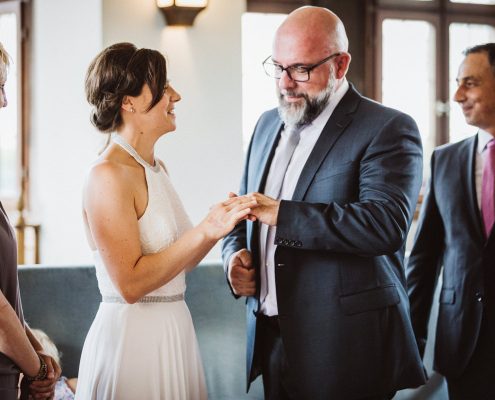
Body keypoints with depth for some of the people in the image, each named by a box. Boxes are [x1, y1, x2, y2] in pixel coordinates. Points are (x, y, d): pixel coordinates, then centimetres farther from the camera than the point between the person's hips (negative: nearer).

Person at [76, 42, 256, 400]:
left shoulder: (157, 169, 10)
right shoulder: (108, 175, -17)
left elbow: (177, 262, 11)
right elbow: (130, 283, -21)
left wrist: (219, 225, -4)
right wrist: (203, 232, -22)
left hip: (174, 330, 8)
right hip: (133, 338, -8)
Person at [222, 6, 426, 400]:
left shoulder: (388, 129, -10)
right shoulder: (268, 125, 13)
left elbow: (386, 223, -25)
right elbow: (246, 213, 22)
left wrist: (280, 213, -26)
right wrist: (236, 253, 0)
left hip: (347, 348, -6)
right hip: (272, 338, 6)